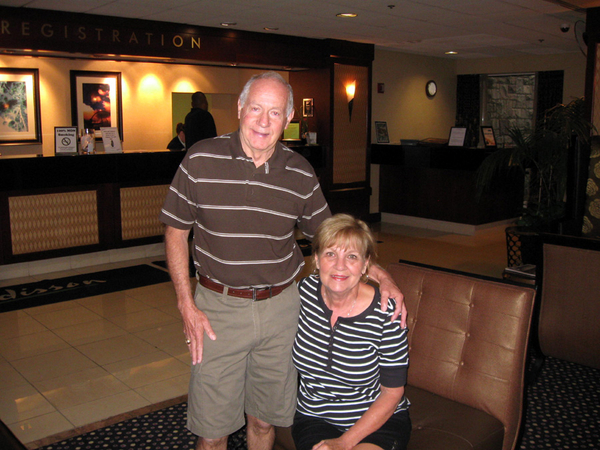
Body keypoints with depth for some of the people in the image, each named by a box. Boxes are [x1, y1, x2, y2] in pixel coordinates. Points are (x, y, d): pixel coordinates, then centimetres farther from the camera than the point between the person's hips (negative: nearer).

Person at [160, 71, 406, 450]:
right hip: (218, 306, -1)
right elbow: (176, 232, 0)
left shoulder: (300, 174, -1)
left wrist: (381, 276, -4)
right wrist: (187, 306, -5)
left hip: (280, 308, 2)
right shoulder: (200, 159, -7)